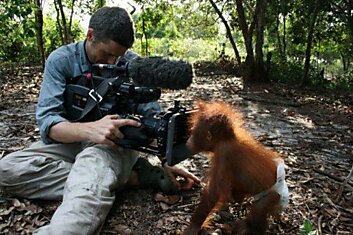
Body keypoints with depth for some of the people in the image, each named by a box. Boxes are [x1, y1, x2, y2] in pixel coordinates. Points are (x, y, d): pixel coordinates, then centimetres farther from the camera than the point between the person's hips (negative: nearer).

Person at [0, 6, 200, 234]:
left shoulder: (132, 64, -6)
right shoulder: (61, 60, -9)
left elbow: (153, 115, -5)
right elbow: (47, 120, -18)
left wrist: (166, 162, -17)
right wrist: (89, 129, -40)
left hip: (116, 141, -2)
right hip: (71, 140, 3)